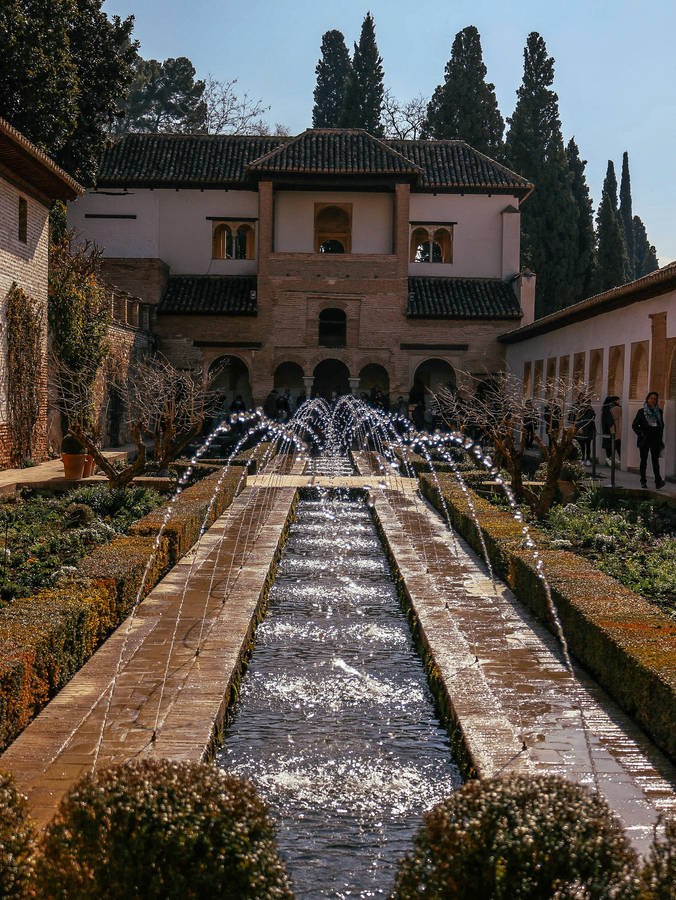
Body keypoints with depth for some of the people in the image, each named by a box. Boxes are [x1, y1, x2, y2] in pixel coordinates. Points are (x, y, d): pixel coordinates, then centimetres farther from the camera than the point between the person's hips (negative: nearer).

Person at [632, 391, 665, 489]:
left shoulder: (659, 412, 10)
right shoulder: (642, 411, 3)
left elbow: (662, 425, 17)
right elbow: (634, 425, 5)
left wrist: (660, 439, 10)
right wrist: (641, 434, -8)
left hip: (655, 439, 1)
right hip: (644, 439, -1)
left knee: (655, 459, -11)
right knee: (644, 460, 5)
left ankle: (658, 481, -20)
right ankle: (643, 481, 13)